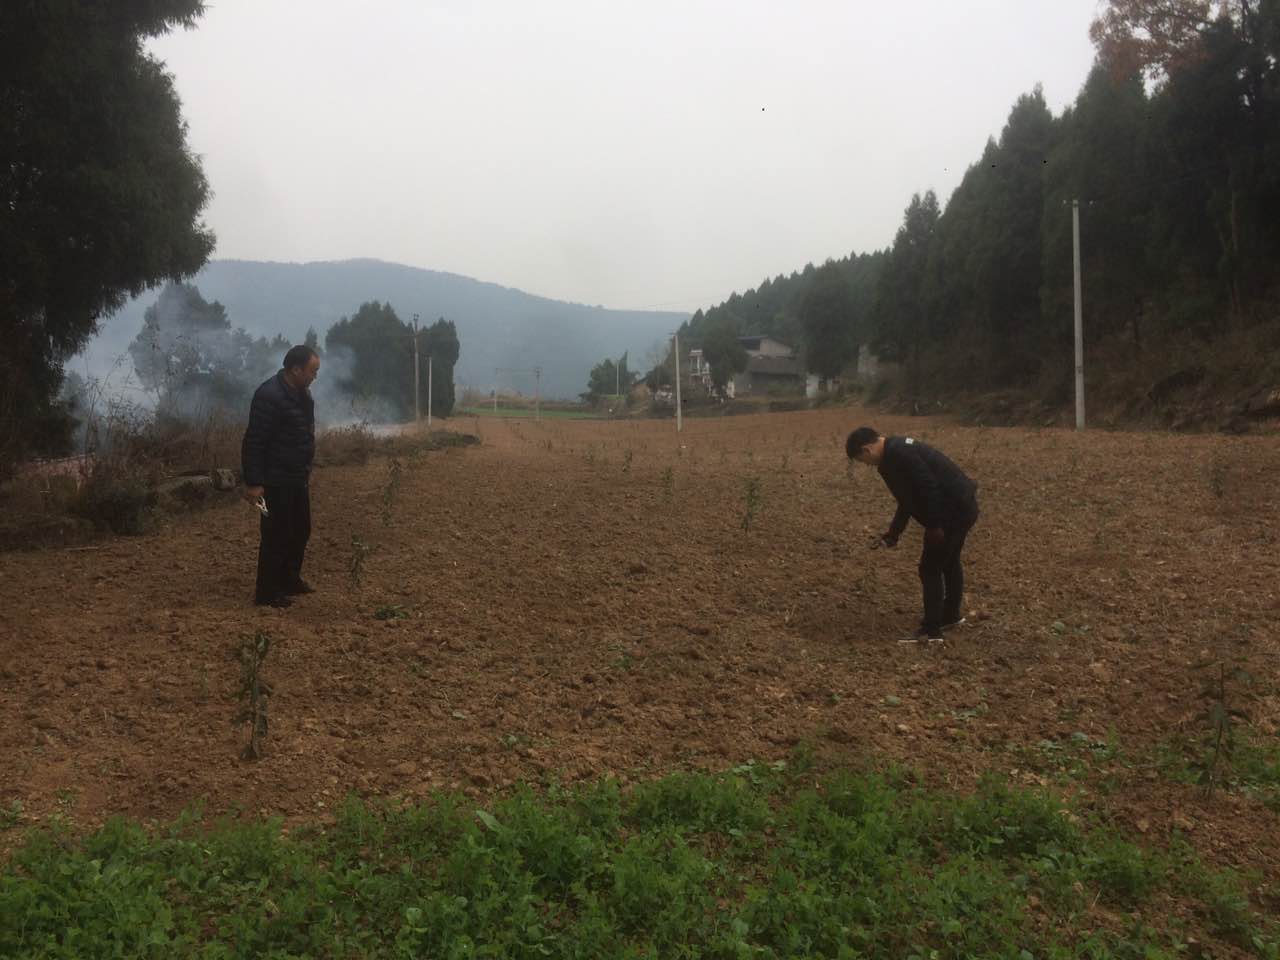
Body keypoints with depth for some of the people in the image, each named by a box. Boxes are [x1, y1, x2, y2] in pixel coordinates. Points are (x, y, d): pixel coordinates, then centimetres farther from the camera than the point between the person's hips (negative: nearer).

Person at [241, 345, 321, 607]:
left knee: (301, 531, 17)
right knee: (277, 536, -3)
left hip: (297, 479, 10)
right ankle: (267, 593, 8)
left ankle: (290, 580, 32)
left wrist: (305, 471, 23)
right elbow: (253, 442, -22)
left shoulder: (301, 393, 9)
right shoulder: (269, 396, -21)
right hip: (276, 481, -10)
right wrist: (253, 482, -23)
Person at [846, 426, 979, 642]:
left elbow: (928, 489, -26)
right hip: (963, 507, 11)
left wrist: (934, 526, -19)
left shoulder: (897, 455, -20)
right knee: (949, 562, 25)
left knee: (930, 568, -3)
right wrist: (894, 533, 18)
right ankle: (952, 615, 41)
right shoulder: (897, 449, 14)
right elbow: (909, 497, 20)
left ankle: (931, 631, 3)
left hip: (954, 511, -11)